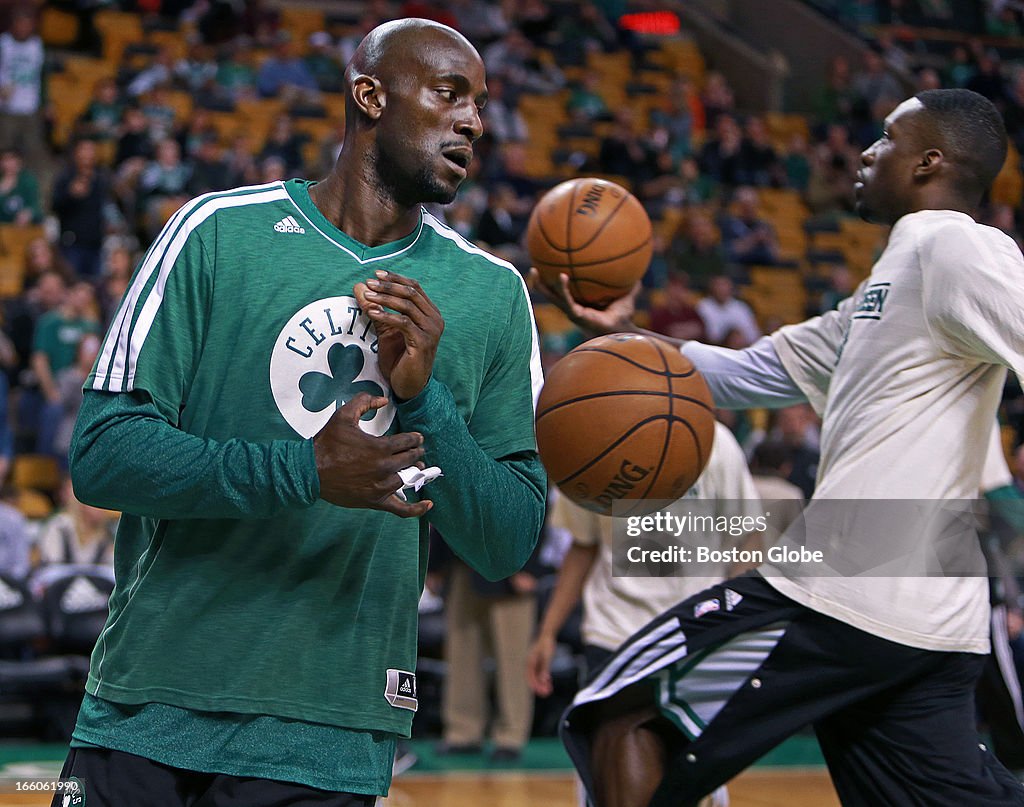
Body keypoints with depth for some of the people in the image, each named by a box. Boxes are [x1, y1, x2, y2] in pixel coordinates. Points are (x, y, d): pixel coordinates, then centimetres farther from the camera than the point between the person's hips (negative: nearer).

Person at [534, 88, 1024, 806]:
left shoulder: (952, 244, -6)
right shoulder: (888, 281, 24)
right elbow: (754, 372, 29)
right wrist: (624, 334, 21)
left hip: (846, 595, -9)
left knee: (622, 714, 1)